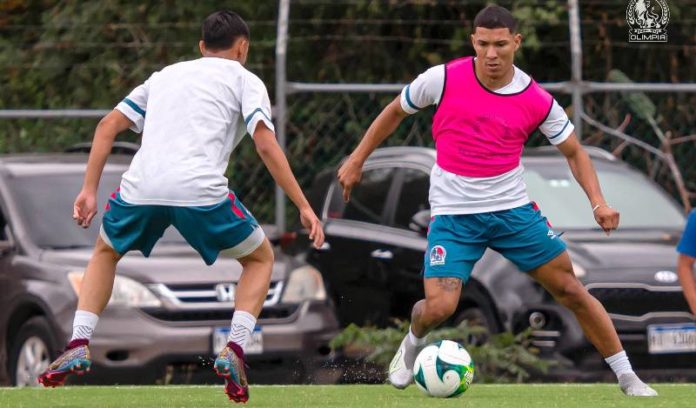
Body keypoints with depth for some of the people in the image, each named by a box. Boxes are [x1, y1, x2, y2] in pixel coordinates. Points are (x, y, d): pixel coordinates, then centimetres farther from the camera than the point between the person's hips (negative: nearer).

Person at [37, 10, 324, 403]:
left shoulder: (167, 75, 29)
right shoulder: (245, 80, 16)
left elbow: (109, 126, 20)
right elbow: (266, 146, 0)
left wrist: (90, 189, 21)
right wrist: (304, 207, 0)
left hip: (141, 186, 3)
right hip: (201, 190, -3)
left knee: (105, 253, 32)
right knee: (261, 258, 21)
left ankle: (78, 345, 13)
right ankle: (234, 350, 2)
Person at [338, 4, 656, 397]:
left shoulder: (537, 101, -7)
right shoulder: (443, 79, -11)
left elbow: (574, 151, 6)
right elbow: (396, 111, 7)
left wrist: (598, 202, -8)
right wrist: (357, 159, 10)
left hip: (512, 208, 1)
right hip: (454, 213, -1)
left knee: (570, 289, -1)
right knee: (438, 308, -16)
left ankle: (627, 377, 11)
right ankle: (412, 346, 21)